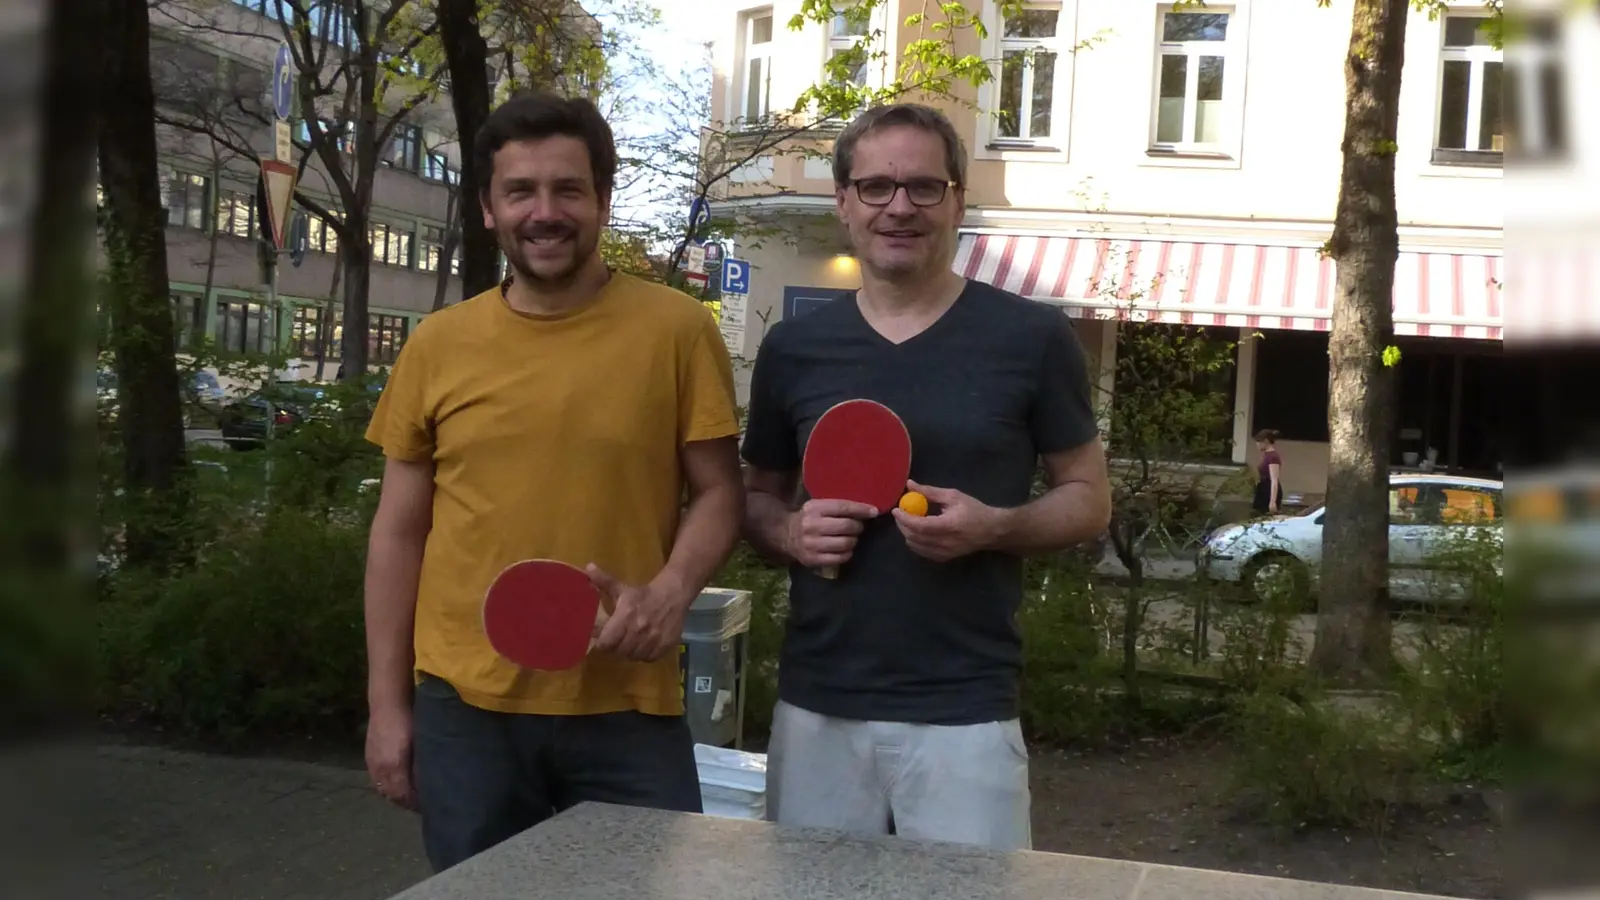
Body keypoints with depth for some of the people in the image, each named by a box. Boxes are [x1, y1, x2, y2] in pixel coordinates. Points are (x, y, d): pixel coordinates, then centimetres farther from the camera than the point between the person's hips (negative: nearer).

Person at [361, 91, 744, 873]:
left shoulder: (677, 329, -4)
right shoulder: (437, 345, 3)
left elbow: (717, 492, 1)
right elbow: (399, 531, 8)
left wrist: (670, 591, -18)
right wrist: (387, 703, 6)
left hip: (626, 709, -2)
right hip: (464, 706, 2)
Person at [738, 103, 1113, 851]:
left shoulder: (1032, 338, -3)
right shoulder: (793, 347, 5)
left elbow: (1089, 497, 3)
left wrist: (995, 526, -17)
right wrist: (791, 533, -7)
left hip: (964, 711, -3)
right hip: (815, 705, 3)